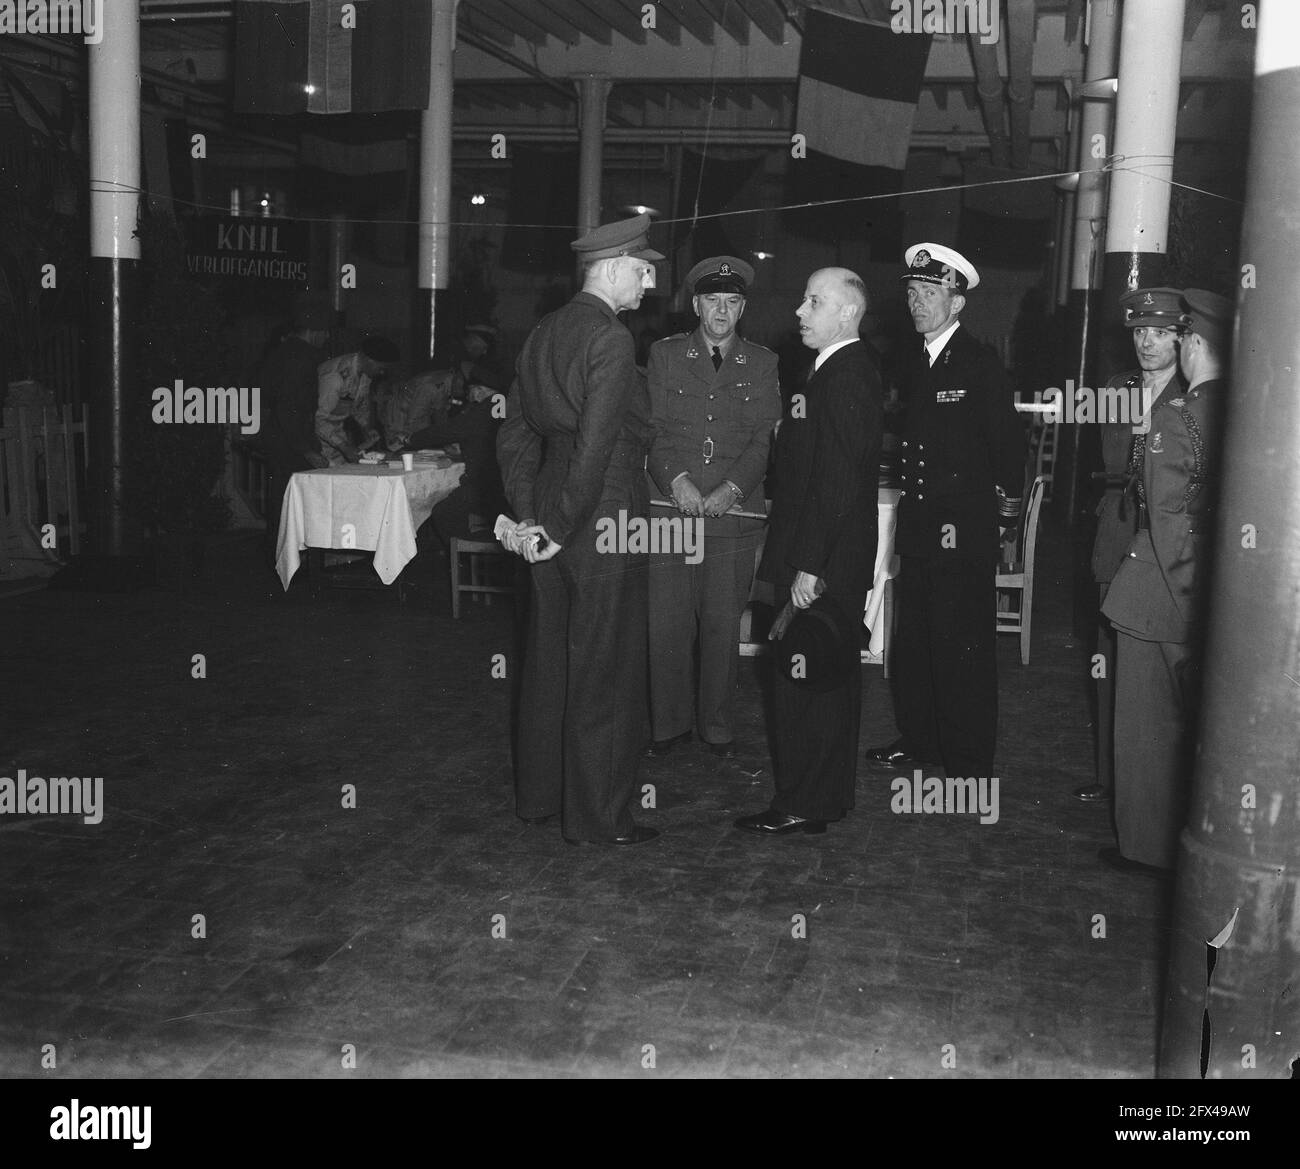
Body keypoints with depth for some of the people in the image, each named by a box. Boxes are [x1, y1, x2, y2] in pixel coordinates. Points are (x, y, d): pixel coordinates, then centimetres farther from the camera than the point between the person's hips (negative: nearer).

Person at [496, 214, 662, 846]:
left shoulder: (543, 332, 10)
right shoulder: (610, 338, -16)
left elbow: (515, 433, 12)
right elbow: (595, 444, -22)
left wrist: (528, 513, 11)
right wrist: (562, 526, -14)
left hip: (550, 513, 8)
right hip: (602, 519, -8)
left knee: (549, 659, 17)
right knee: (604, 671, 2)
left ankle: (537, 794, 29)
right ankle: (597, 815, 11)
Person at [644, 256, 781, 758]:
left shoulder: (761, 364, 11)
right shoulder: (664, 355, 10)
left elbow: (766, 436, 3)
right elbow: (653, 427, 2)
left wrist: (732, 489, -12)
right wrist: (677, 480, -14)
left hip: (733, 511, 0)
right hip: (668, 508, 0)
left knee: (723, 626, 4)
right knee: (666, 625, 0)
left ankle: (717, 726, 18)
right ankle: (669, 723, 15)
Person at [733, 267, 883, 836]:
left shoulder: (845, 378, -17)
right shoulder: (839, 371, 15)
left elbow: (837, 482, -23)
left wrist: (808, 566, -22)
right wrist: (785, 552, 16)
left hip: (822, 567, -10)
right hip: (833, 562, 10)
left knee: (804, 679, -3)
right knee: (830, 678, 16)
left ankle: (802, 805, 7)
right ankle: (827, 795, 27)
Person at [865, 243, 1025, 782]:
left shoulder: (981, 365, -9)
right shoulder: (913, 366, 14)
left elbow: (1009, 444, -8)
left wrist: (1003, 514, -5)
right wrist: (910, 491, 13)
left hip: (965, 529, -7)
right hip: (917, 524, 7)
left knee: (964, 646, -3)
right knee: (913, 640, 13)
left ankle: (970, 765, 6)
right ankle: (919, 739, 26)